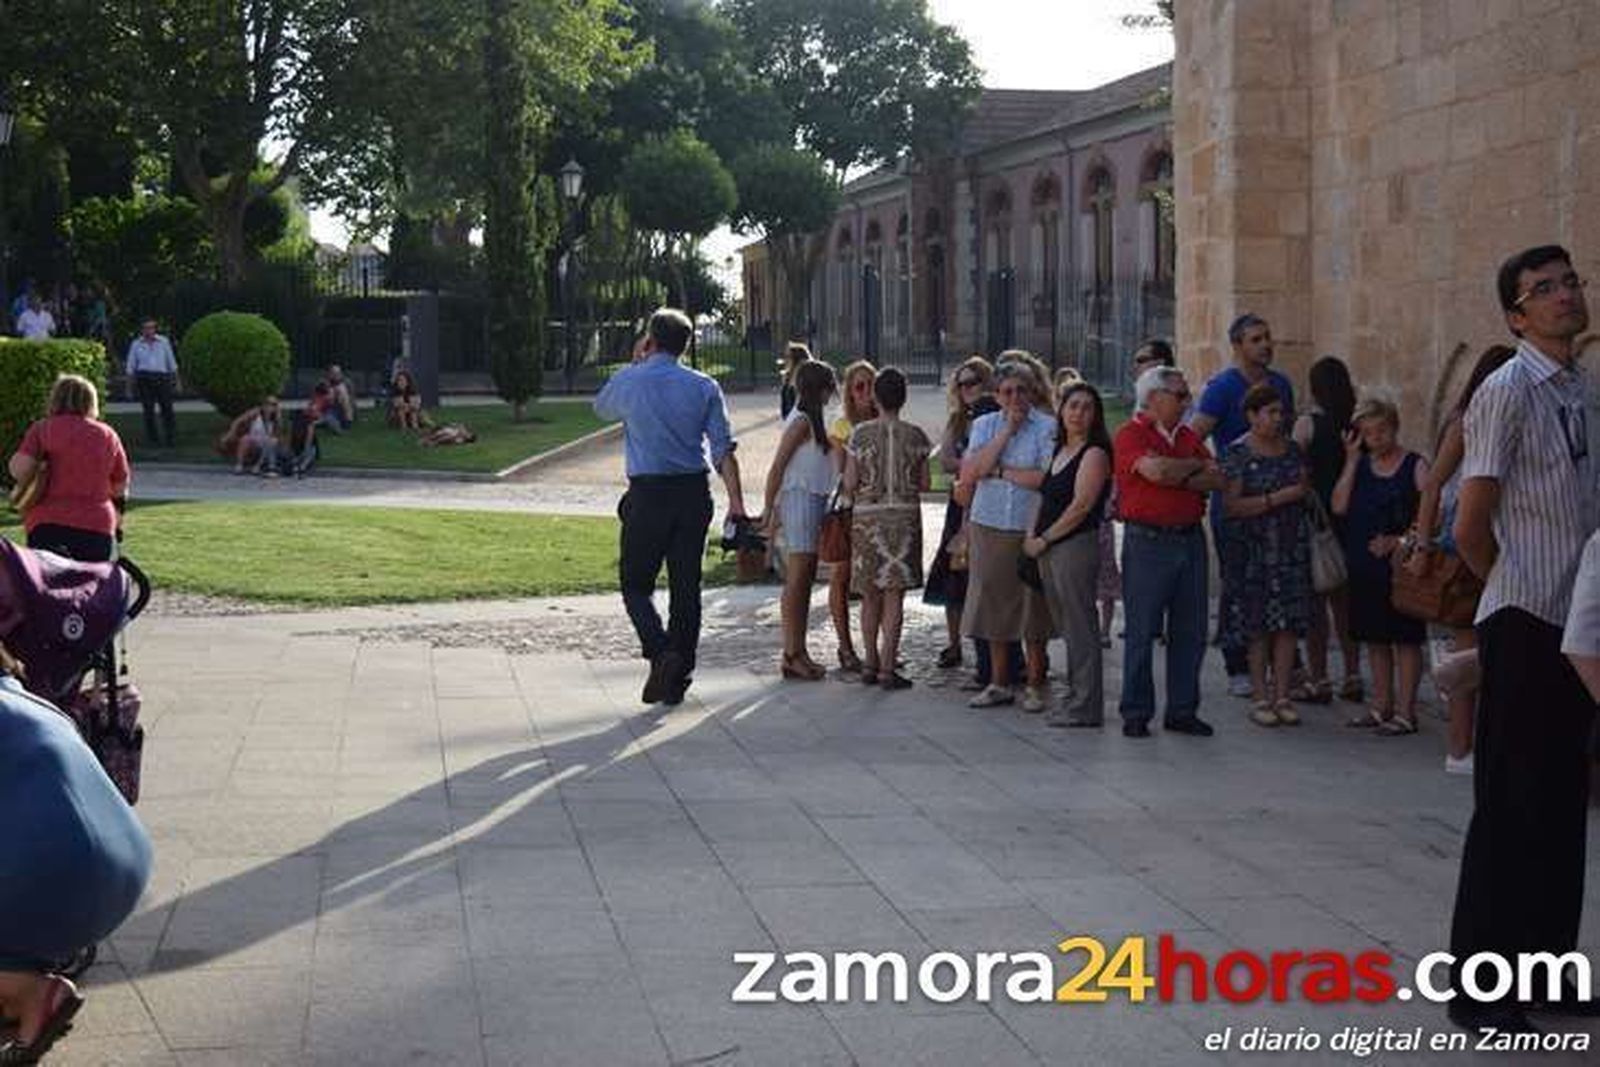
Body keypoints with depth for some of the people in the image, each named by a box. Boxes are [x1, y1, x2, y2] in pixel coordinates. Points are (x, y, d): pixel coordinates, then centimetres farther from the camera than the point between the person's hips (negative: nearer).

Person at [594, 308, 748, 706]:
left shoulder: (629, 381, -2)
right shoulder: (704, 387, 3)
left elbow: (601, 407, 22)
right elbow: (723, 448, -3)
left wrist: (634, 362, 24)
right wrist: (736, 499, -3)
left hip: (647, 494, -2)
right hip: (694, 493, 3)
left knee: (636, 585, 7)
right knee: (686, 585, 9)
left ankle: (661, 652, -17)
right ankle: (679, 677, 11)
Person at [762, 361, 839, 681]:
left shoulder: (812, 420, 15)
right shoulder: (801, 421, -12)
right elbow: (777, 468, -14)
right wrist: (769, 511, -15)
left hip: (815, 502, 10)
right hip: (799, 500, -10)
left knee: (805, 581, 10)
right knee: (797, 580, -7)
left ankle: (799, 653, 14)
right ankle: (791, 655, -5)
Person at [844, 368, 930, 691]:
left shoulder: (861, 434, -4)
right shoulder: (915, 435, -3)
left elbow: (849, 484, -4)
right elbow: (924, 484, 1)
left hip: (867, 517, 1)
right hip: (904, 517, -1)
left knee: (871, 596, 13)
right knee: (894, 596, 0)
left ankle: (871, 664, 17)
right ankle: (887, 668, -3)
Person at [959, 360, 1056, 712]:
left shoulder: (1047, 427, -3)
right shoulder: (984, 425, 8)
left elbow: (1047, 478, -16)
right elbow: (969, 473, -6)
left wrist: (999, 470, -7)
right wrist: (1006, 432, -8)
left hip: (1030, 529, -3)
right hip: (988, 526, 3)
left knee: (1033, 607, 1)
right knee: (994, 605, 7)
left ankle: (1035, 685, 13)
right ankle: (999, 684, 19)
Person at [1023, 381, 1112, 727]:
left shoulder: (1094, 453, -8)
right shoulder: (1059, 450, 17)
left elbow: (1081, 505, -15)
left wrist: (1044, 539, -10)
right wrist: (1032, 535, 5)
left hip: (1077, 545, -9)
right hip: (1049, 549, 9)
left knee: (1079, 627, -5)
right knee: (1067, 627, 12)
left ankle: (1086, 707, -2)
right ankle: (1075, 698, 19)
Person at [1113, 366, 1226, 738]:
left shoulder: (1188, 436, 15)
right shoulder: (1130, 435, -5)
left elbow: (1218, 481, 5)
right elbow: (1157, 471, -22)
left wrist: (1175, 475, -9)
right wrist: (1195, 466, -3)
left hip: (1190, 539, 6)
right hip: (1147, 541, -6)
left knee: (1190, 631, 8)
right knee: (1141, 631, -1)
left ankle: (1183, 710, 16)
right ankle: (1136, 713, 7)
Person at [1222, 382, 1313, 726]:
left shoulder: (1292, 449, 11)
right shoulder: (1238, 453, -5)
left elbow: (1305, 489, 23)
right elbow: (1232, 505, -13)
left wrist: (1304, 489, 1)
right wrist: (1279, 497, -15)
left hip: (1292, 546, 4)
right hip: (1254, 549, -4)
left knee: (1289, 623, 1)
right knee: (1257, 626, -2)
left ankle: (1282, 696, 7)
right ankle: (1261, 698, 5)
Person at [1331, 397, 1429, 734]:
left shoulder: (1415, 465, -3)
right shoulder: (1360, 466, 11)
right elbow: (1339, 506, -2)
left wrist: (1399, 541, -17)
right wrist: (1352, 461, -3)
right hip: (1364, 566, 6)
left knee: (1405, 639, -1)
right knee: (1375, 639, 12)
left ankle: (1405, 711, 2)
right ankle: (1382, 706, 21)